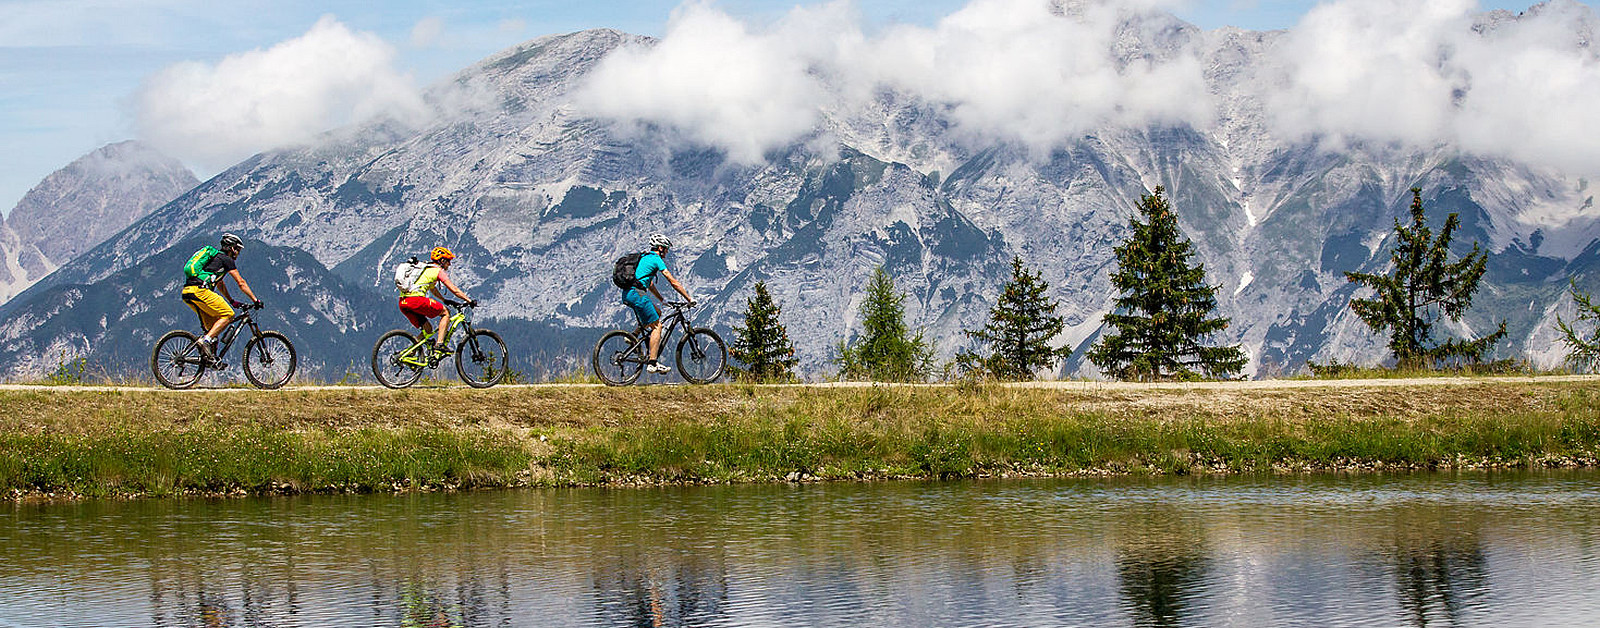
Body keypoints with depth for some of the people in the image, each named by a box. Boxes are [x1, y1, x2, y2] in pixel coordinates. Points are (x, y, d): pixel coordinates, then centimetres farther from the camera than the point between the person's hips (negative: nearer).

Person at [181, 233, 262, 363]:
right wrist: (255, 300, 9)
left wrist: (232, 301, 46)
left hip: (187, 293, 9)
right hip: (200, 290, -9)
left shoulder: (215, 257, 32)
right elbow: (241, 283, 4)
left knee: (212, 323, 16)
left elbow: (220, 284, 42)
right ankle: (206, 340, -16)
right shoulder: (227, 260, 5)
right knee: (227, 314, -4)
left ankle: (212, 356, 7)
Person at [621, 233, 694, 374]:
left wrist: (662, 299, 38)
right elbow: (674, 283, -3)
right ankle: (652, 364, -9)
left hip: (627, 294, 9)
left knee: (657, 313, 24)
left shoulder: (644, 258, 26)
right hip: (636, 294, -9)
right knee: (656, 326, -3)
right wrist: (689, 299, 2)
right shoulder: (656, 259, -2)